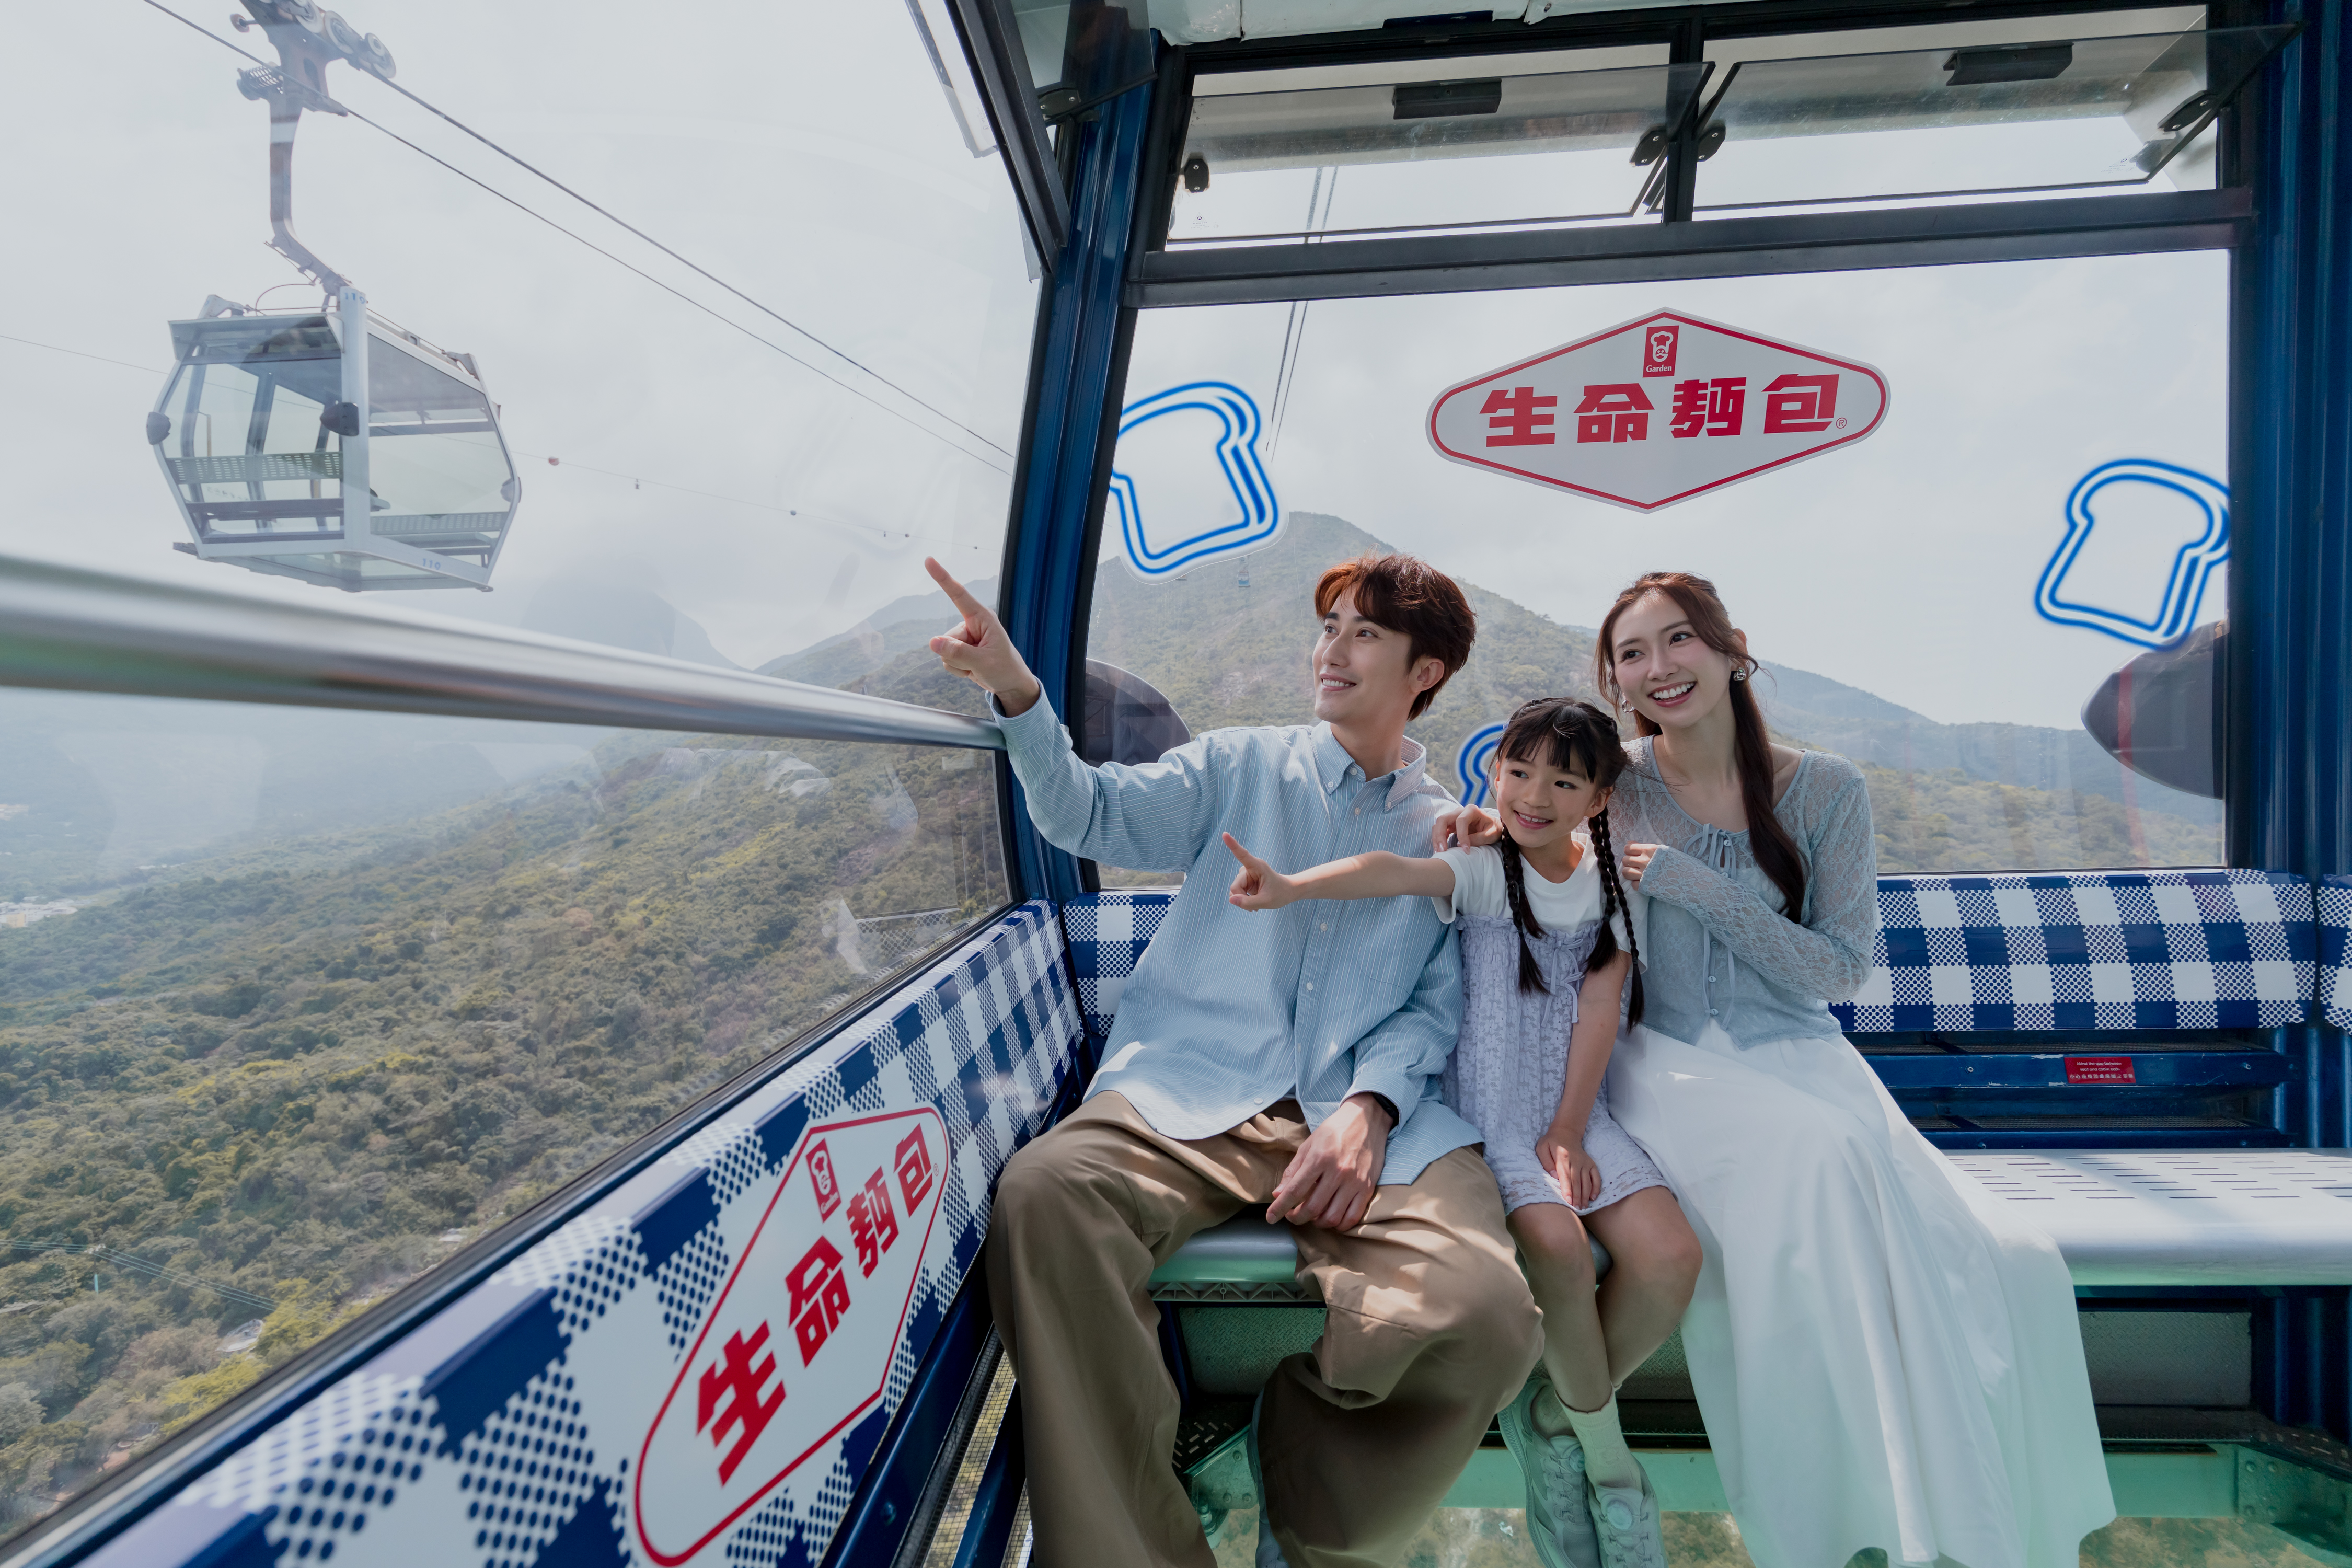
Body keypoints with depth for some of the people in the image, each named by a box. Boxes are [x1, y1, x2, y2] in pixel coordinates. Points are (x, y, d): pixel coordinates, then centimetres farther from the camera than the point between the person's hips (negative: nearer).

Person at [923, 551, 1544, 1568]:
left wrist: (1369, 1105, -11)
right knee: (1044, 1194, -32)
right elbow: (1095, 814, 5)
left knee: (1486, 1313, -28)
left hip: (1370, 1111, 1)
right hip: (1194, 1092, 0)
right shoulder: (1240, 768, 17)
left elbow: (1436, 1006, 9)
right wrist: (1017, 695, -12)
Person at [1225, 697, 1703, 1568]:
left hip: (1577, 1112, 4)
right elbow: (1395, 873, -26)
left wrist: (1568, 1131, -9)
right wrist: (1293, 886, -45)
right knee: (1556, 1242, -29)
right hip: (1490, 1110, -4)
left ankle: (1556, 1412, 10)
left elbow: (1598, 1015, 0)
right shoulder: (1482, 870, -4)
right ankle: (1599, 1437, 2)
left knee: (1671, 1256, -17)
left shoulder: (1613, 891, 7)